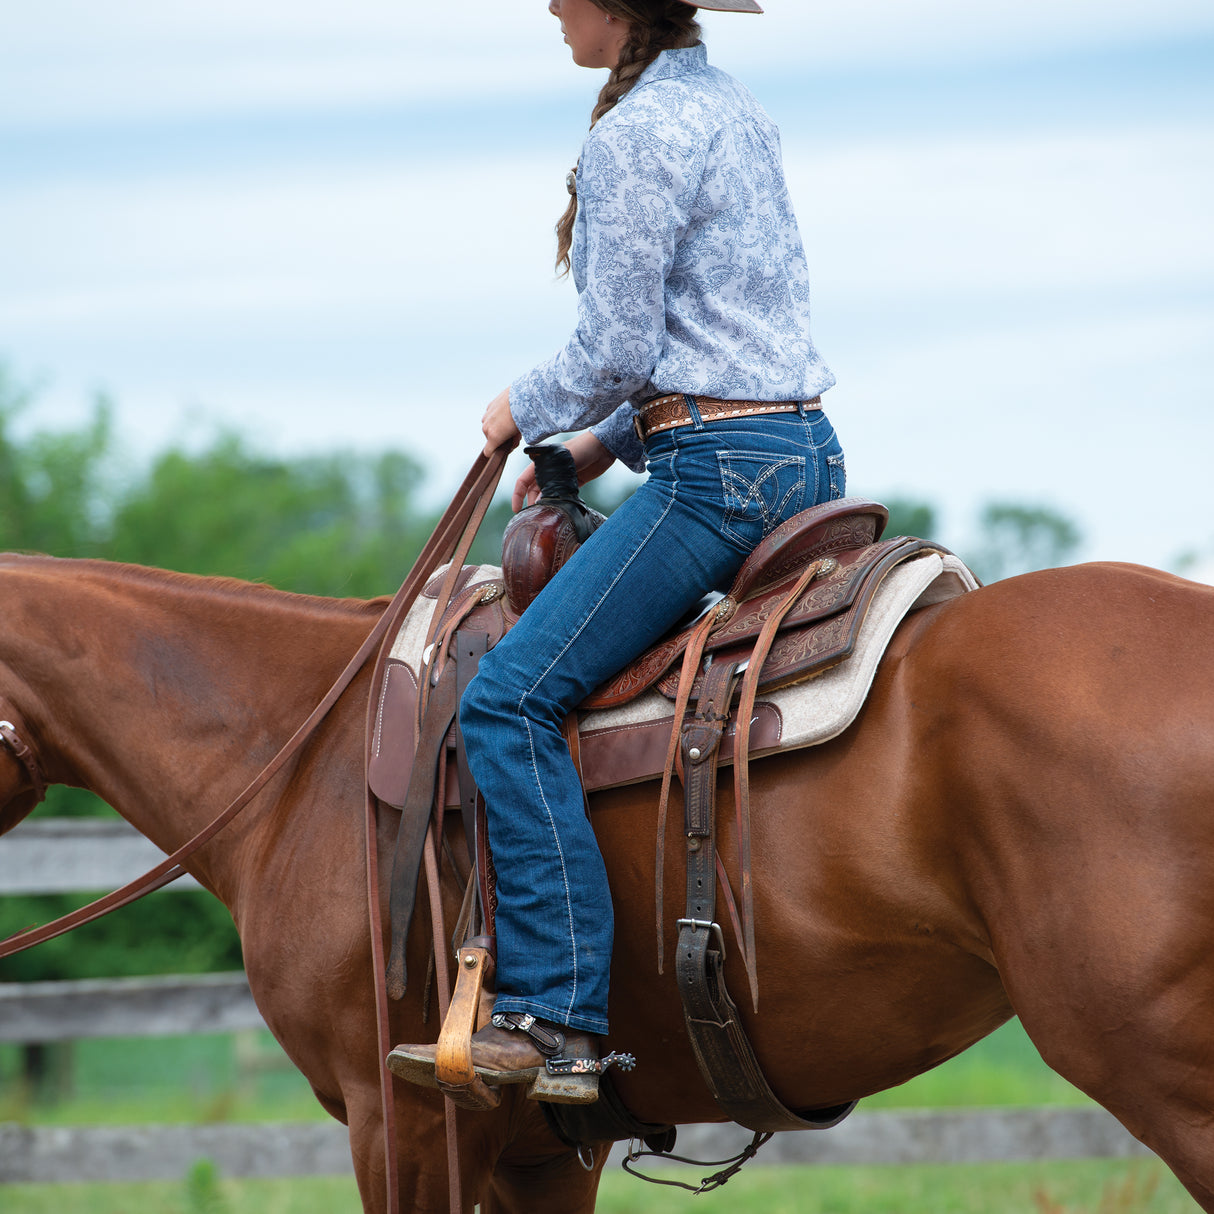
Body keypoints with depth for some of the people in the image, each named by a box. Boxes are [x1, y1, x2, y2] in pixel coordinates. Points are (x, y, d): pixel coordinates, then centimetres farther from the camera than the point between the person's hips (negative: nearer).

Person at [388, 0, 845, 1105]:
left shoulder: (633, 135, -12)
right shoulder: (735, 113, 17)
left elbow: (617, 352, -15)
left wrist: (526, 412, 4)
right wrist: (608, 443, 19)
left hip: (720, 471, -11)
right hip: (805, 449, 11)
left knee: (511, 697, -15)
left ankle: (555, 1021, -23)